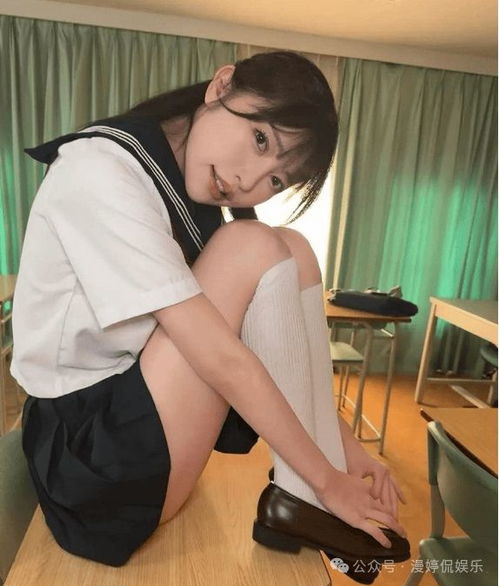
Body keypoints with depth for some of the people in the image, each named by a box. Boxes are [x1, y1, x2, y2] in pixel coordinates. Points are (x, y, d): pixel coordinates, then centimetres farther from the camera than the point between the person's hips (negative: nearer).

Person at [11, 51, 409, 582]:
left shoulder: (191, 190, 4)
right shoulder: (102, 170, -21)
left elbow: (280, 337, 3)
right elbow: (223, 361, -26)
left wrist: (344, 441, -1)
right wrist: (327, 480, -15)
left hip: (141, 403, 8)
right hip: (91, 451, -7)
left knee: (291, 253, -4)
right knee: (254, 251, -21)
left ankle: (302, 495, -7)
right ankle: (304, 499, -10)